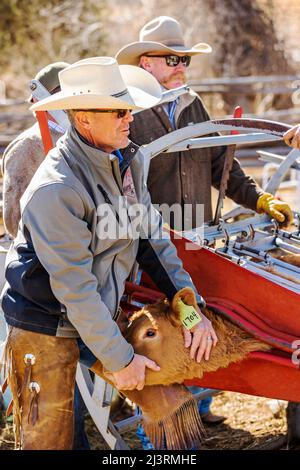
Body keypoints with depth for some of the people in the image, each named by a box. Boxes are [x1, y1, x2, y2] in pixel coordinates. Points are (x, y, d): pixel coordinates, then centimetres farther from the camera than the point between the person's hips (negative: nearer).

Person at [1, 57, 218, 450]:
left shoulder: (129, 161, 0)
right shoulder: (55, 190, -25)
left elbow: (152, 239, 7)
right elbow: (74, 288, -24)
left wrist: (191, 306, -2)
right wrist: (119, 359, -18)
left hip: (101, 314, 7)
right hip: (45, 333, -7)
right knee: (49, 438, 1)